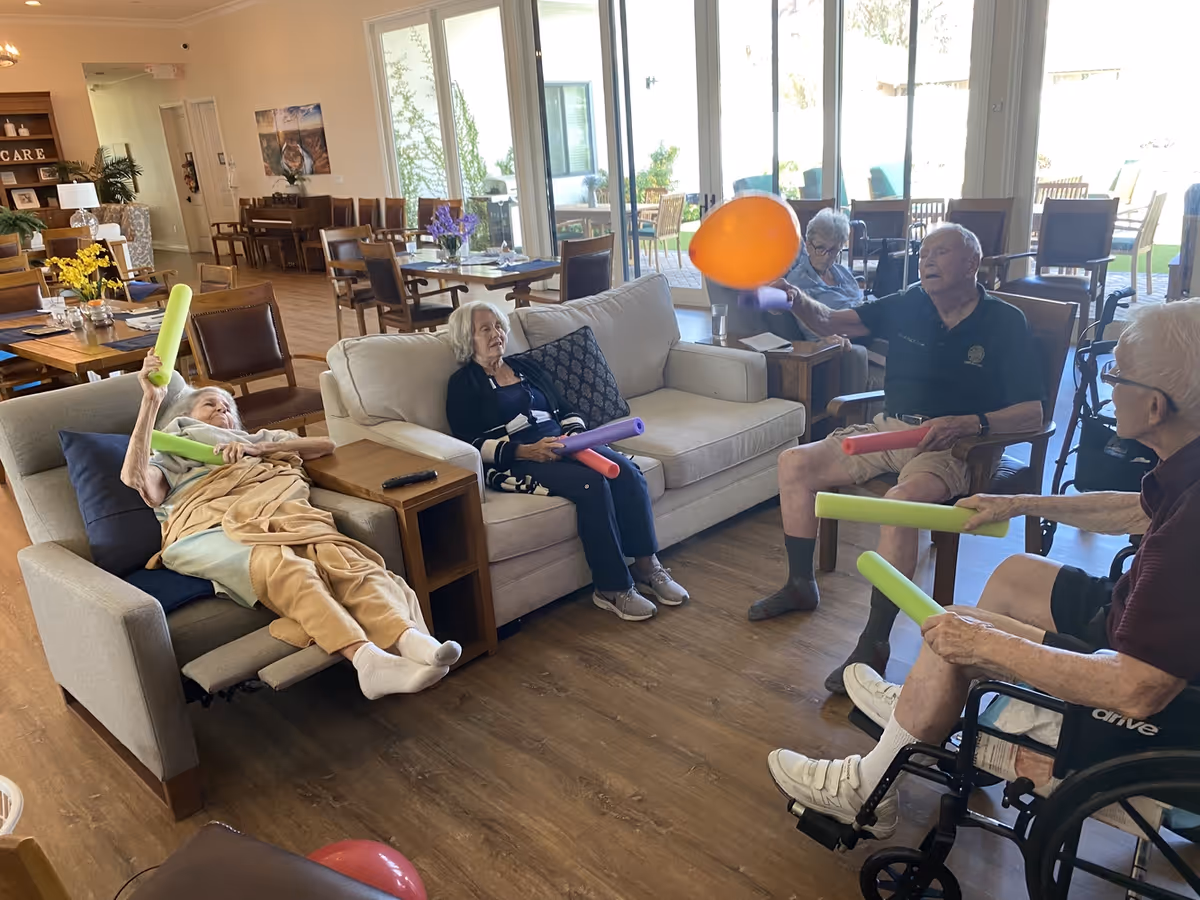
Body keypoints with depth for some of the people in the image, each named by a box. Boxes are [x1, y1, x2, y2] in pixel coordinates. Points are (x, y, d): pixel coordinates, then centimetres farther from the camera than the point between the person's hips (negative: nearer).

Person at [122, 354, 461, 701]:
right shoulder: (170, 458, 37)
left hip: (276, 509, 3)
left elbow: (325, 445, 27)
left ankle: (410, 639, -56)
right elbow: (134, 477, 11)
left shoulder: (255, 440, 43)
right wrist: (151, 401, 6)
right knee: (281, 564, -38)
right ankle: (364, 656, -59)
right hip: (210, 526, -2)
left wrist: (256, 448, 15)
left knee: (337, 554, -33)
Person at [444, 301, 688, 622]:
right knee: (591, 482, -32)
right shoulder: (464, 384, 5)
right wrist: (526, 451, -18)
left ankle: (646, 567, -15)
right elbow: (471, 444, -7)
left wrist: (576, 435, -2)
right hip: (514, 463, -6)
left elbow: (565, 411, 21)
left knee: (627, 471, -22)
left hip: (561, 446, 6)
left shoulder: (527, 367, 24)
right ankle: (612, 588, -24)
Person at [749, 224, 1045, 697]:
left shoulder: (1005, 323, -4)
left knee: (901, 500, -36)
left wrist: (968, 422, -26)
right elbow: (830, 321, -2)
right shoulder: (908, 305, 7)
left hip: (951, 446, -5)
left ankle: (874, 643, -25)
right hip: (887, 429, 6)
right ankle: (801, 586, 11)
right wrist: (797, 300, -24)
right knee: (795, 463, -6)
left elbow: (1032, 413, -9)